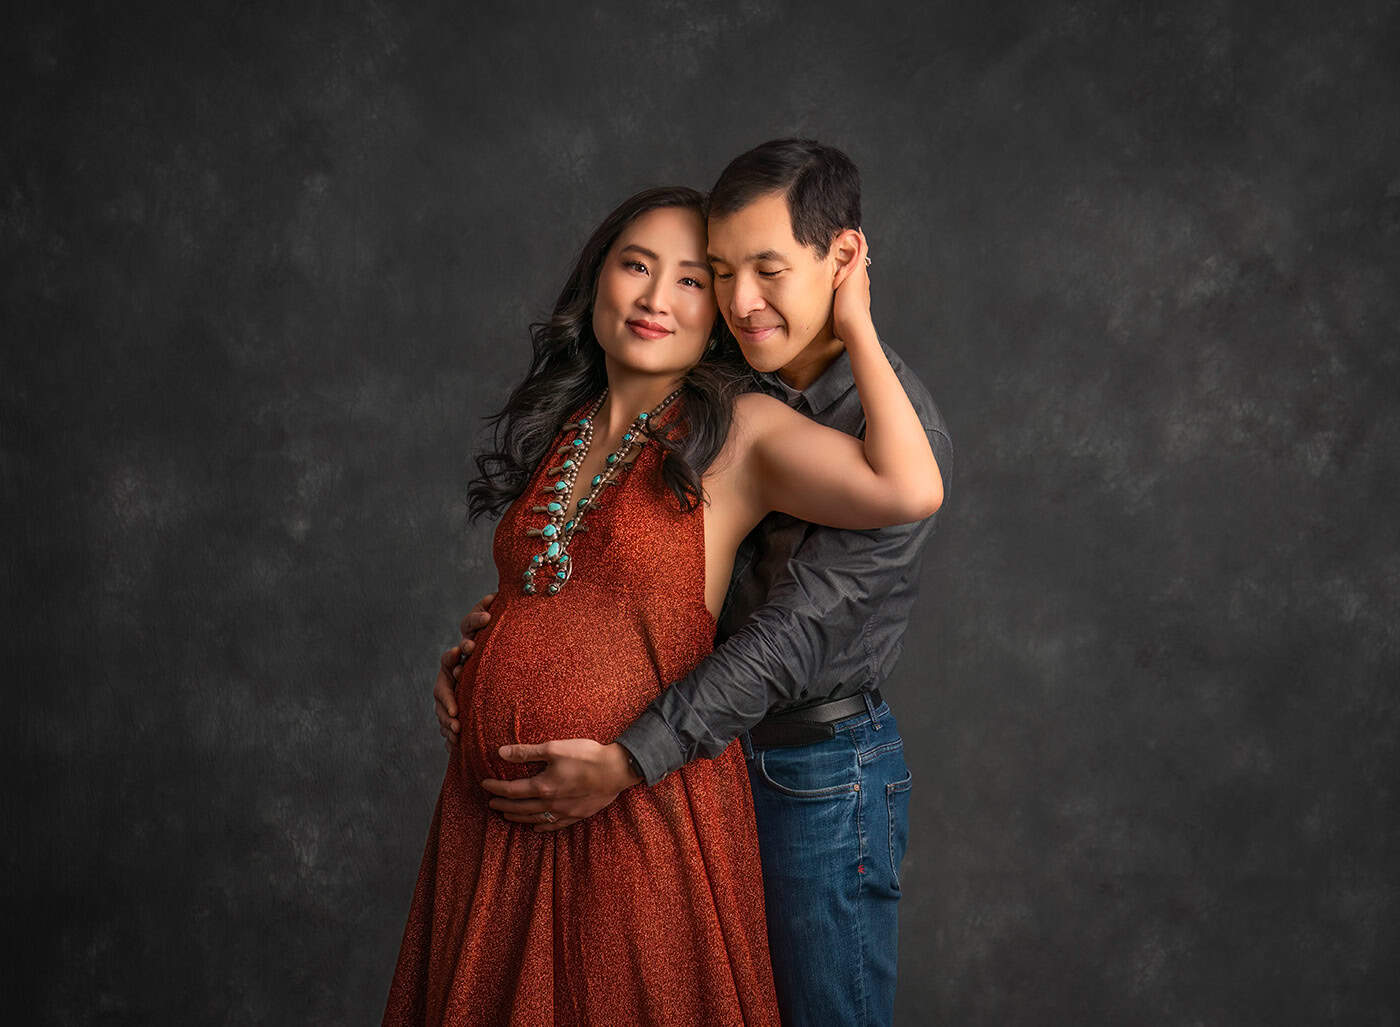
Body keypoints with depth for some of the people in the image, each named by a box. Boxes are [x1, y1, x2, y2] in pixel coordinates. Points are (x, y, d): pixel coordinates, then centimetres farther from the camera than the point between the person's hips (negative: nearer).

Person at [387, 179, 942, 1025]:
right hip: (492, 805, 6)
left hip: (644, 810, -6)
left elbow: (910, 491, -26)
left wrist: (854, 324, -17)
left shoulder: (739, 431, -9)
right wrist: (471, 653, 10)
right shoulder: (556, 430, 10)